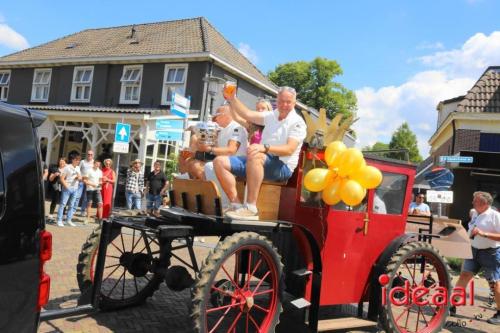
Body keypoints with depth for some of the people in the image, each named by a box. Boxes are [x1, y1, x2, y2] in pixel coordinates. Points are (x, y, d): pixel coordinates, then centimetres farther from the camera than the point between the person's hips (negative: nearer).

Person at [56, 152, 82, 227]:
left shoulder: (78, 168, 11)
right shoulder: (67, 167, -8)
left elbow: (80, 178, 17)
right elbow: (62, 178, -10)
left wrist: (79, 177, -5)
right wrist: (66, 186, -15)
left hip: (75, 189, 6)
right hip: (67, 188, -6)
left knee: (72, 205, 10)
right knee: (63, 204, -3)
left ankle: (68, 220, 18)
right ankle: (59, 220, 1)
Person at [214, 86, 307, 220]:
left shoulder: (297, 122, -4)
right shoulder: (271, 115, 16)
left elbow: (289, 149, -19)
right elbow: (247, 114, 11)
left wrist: (265, 147, -34)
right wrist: (232, 99, -3)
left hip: (282, 166, -7)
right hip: (261, 162, 7)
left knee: (255, 157, -40)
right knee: (220, 161, -9)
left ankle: (251, 208, -37)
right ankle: (236, 204, -19)